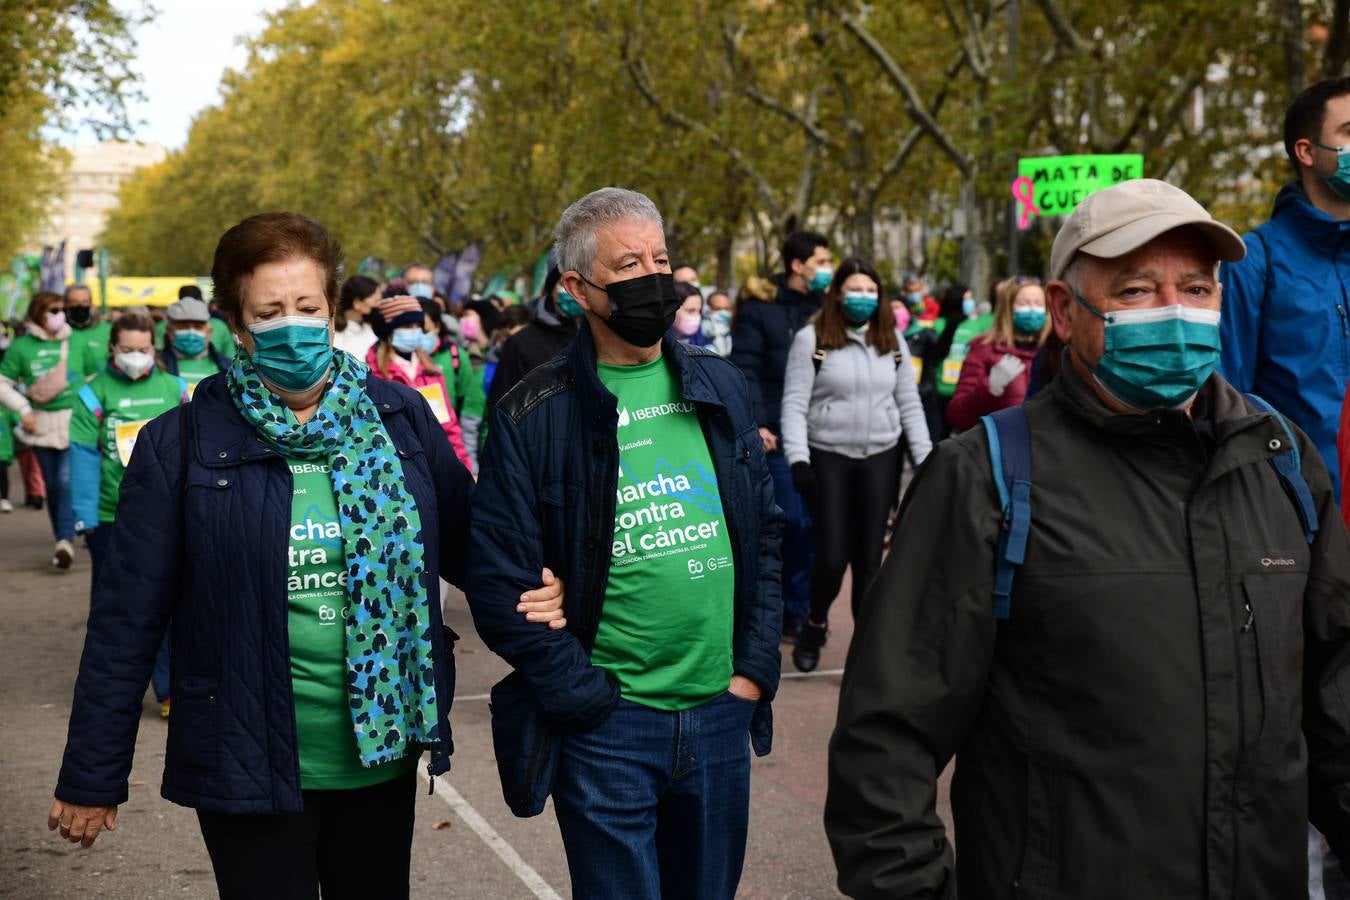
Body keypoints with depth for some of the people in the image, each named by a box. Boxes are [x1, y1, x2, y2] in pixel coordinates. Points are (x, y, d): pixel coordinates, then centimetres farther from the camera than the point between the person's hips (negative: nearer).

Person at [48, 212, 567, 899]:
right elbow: (128, 618, -4)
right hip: (248, 766, -3)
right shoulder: (183, 445, -6)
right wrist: (92, 778, -1)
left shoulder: (401, 418, 1)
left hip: (384, 755, 3)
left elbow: (463, 543, 9)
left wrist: (530, 593, -14)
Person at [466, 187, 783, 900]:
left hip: (722, 710, 4)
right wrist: (586, 695, -10)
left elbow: (767, 533, 12)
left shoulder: (720, 388, 7)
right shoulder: (534, 415, -7)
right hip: (606, 728, -4)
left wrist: (755, 665, 3)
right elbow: (496, 579, -9)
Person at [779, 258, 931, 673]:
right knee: (832, 557, -3)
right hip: (828, 458, -3)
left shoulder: (892, 340, 9)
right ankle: (815, 624, 26)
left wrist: (925, 459, 4)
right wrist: (798, 459, -17)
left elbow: (909, 404, 10)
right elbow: (795, 404, -7)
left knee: (869, 558, 5)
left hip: (880, 460, 3)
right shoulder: (812, 339, -4)